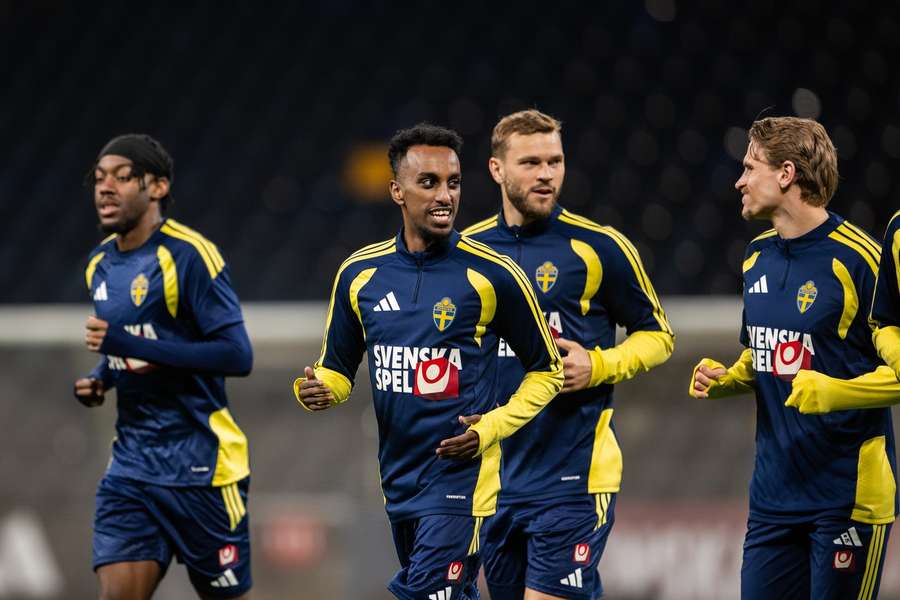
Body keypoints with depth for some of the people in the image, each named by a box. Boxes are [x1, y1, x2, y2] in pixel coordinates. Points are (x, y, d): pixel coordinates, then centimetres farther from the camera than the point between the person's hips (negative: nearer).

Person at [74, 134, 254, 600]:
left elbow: (237, 355, -21)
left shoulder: (188, 255, -13)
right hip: (132, 462, 6)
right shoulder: (100, 264, 12)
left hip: (199, 467, -6)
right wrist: (99, 380, 4)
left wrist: (129, 346, -25)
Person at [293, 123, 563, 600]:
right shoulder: (359, 273, 4)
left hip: (461, 475, -5)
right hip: (398, 479, 5)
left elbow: (547, 371, 1)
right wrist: (316, 389, -7)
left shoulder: (492, 274, -8)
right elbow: (337, 368, 16)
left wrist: (491, 427, -12)